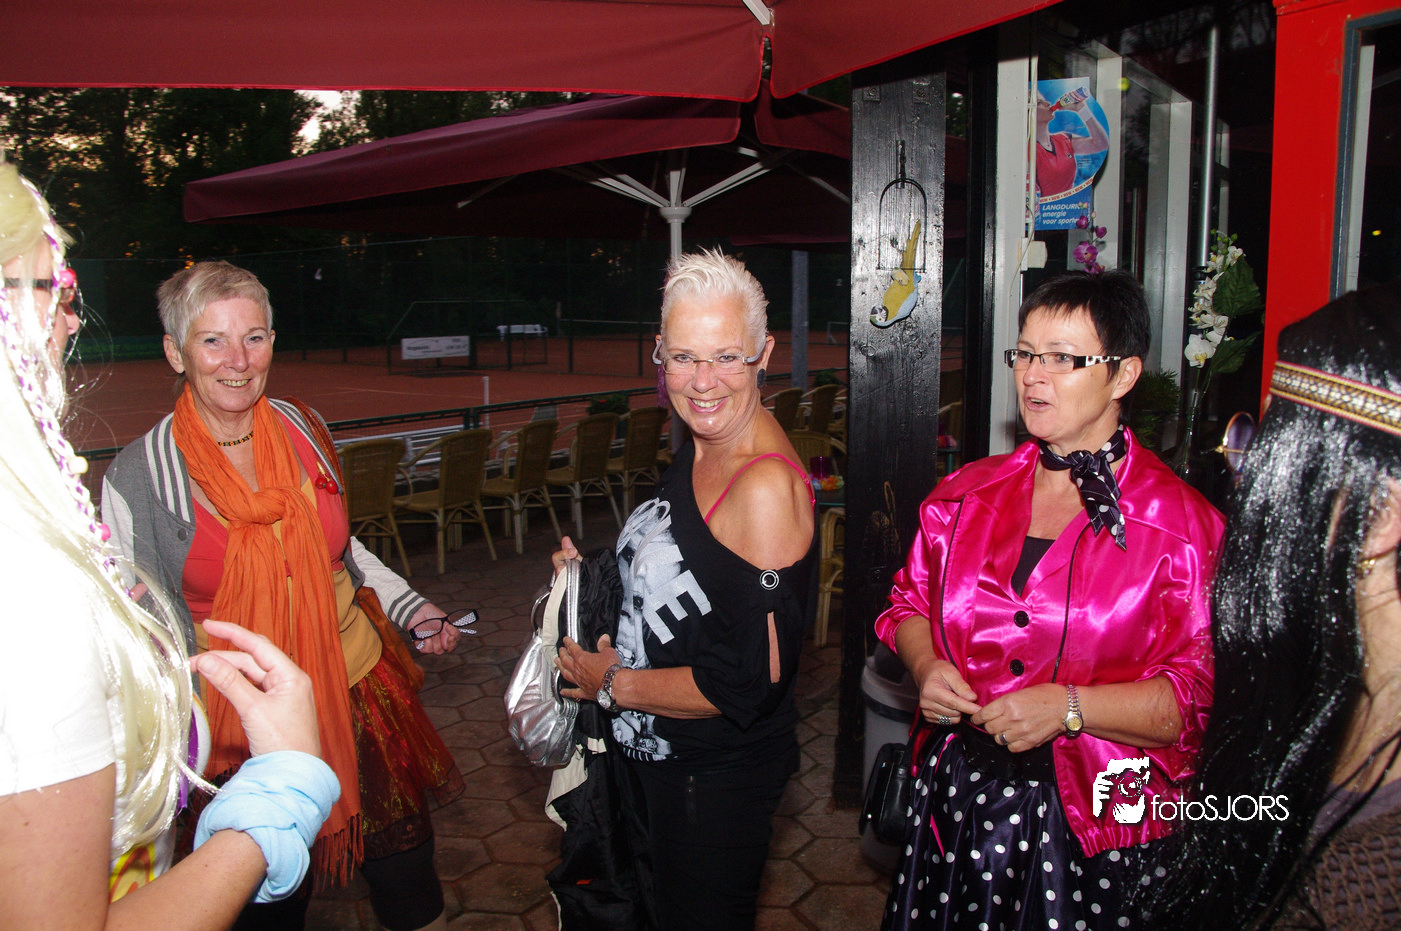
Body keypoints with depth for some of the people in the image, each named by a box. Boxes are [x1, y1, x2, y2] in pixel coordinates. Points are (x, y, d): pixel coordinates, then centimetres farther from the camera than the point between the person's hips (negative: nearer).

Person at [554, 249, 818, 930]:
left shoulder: (767, 486, -29)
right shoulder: (701, 448, -2)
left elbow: (748, 684, -29)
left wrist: (613, 684, -17)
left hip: (717, 779, -8)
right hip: (656, 753, 8)